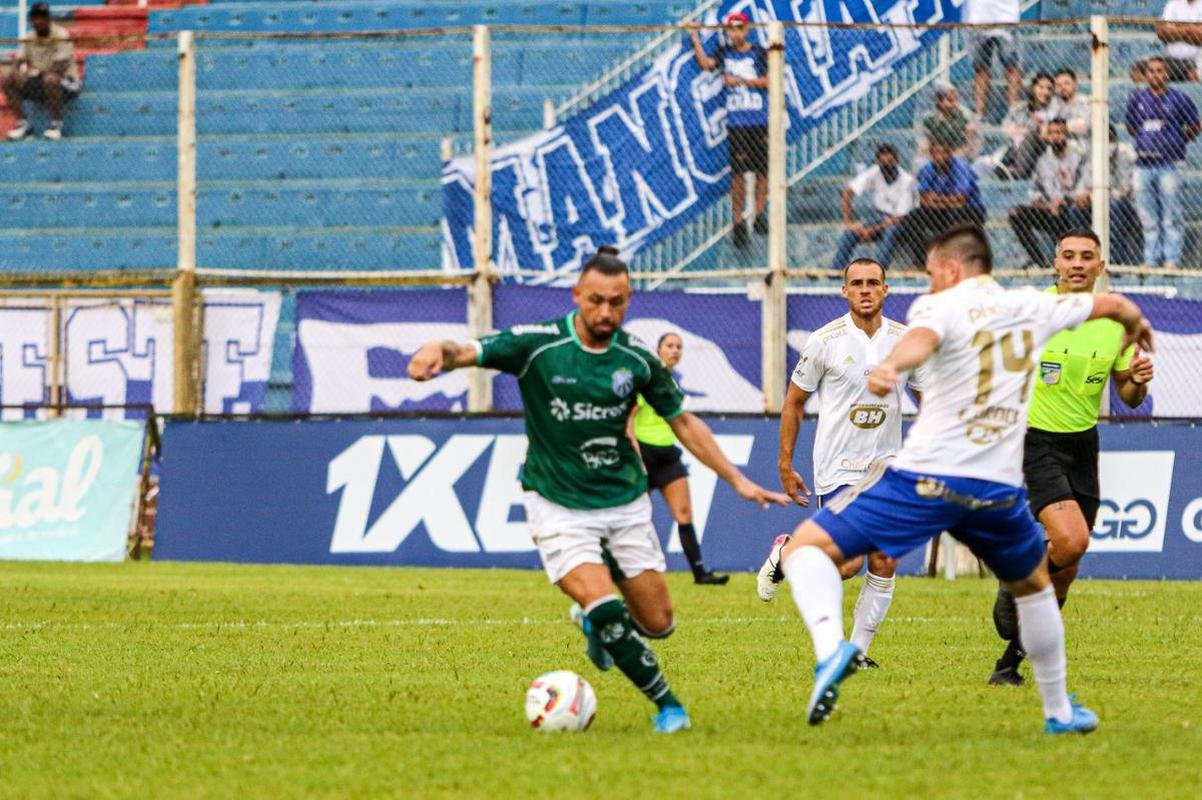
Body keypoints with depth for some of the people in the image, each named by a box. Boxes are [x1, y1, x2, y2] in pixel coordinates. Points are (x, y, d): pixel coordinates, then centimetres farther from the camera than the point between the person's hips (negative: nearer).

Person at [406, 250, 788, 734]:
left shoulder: (637, 359, -4)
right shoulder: (536, 345, -14)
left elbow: (684, 423, 9)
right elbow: (468, 352, -25)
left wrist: (738, 480, 6)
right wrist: (440, 352, -50)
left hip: (625, 501, 4)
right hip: (558, 507, -4)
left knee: (657, 623, 4)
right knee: (605, 609, -22)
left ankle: (596, 619, 37)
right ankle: (667, 705, -5)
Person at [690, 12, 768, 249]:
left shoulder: (759, 53, 3)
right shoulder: (724, 53, 10)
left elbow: (769, 81, -5)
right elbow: (705, 63, -4)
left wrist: (740, 80, -9)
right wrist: (695, 37, -3)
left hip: (760, 121, -1)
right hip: (736, 122, 1)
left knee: (763, 169, 2)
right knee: (738, 172, -3)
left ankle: (759, 214, 14)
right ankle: (738, 223, -1)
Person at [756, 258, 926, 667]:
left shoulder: (906, 341, 1)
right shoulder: (824, 342, -7)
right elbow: (794, 403, 2)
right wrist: (785, 466, 1)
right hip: (838, 468, -4)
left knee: (884, 565, -1)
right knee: (847, 563, -14)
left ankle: (857, 652, 10)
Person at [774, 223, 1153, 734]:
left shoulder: (942, 305, -2)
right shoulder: (1031, 308, 13)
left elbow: (923, 338, -28)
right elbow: (1111, 305, 29)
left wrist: (890, 367, -51)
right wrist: (1135, 325, 54)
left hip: (925, 479, -5)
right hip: (999, 488, 5)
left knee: (806, 547, 0)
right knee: (1033, 584, 32)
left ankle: (830, 646, -29)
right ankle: (1059, 710, 39)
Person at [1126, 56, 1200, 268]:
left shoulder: (1179, 98, 0)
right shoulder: (1137, 98, 10)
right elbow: (1131, 126, 22)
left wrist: (1176, 140, 7)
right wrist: (1144, 141, 13)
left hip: (1169, 164, -4)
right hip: (1143, 163, 4)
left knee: (1171, 216, -5)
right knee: (1148, 218, 7)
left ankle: (1172, 259, -2)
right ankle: (1150, 258, 13)